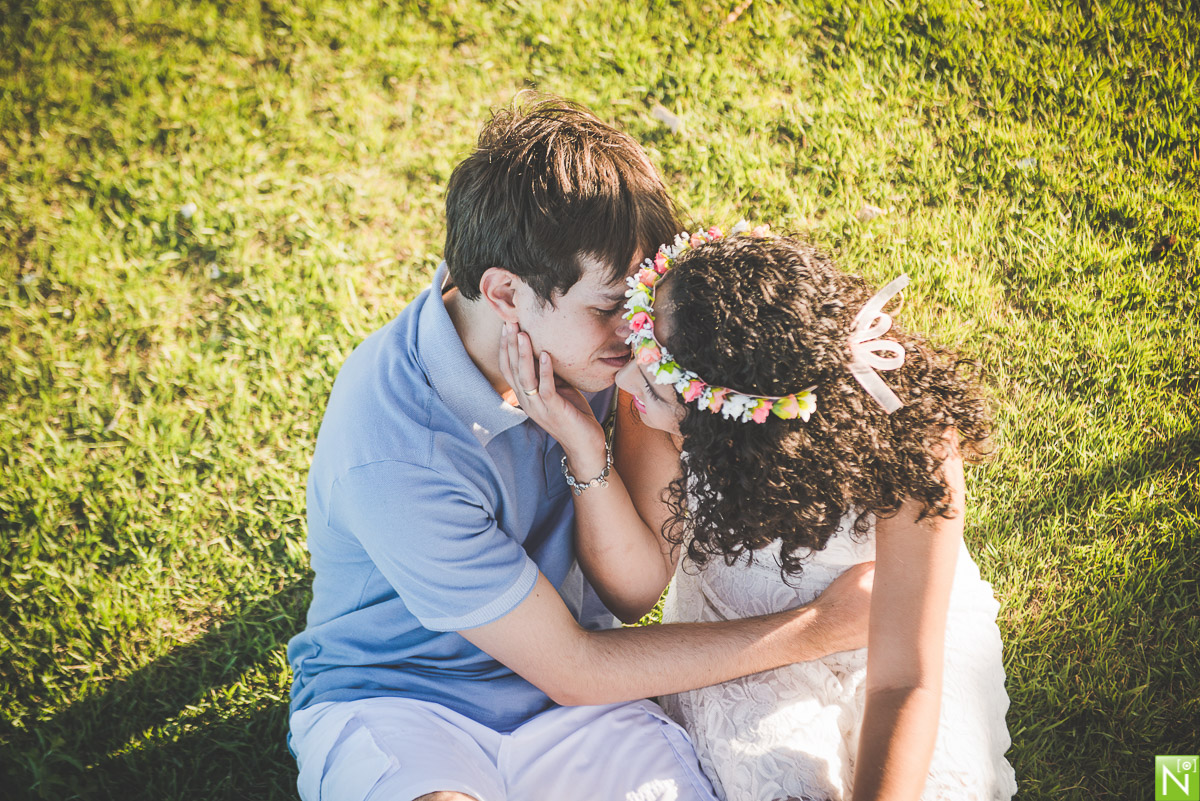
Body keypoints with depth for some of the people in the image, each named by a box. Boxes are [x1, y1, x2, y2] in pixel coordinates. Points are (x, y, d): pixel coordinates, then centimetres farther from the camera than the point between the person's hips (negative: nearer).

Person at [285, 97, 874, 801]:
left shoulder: (571, 342, -12)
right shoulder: (394, 455, -29)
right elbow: (572, 670, -19)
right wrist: (821, 629, -17)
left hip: (569, 712, 5)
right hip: (394, 703, -4)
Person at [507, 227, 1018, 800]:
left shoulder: (906, 437, -33)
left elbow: (905, 681, -32)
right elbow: (635, 585, -21)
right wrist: (585, 451, -37)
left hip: (904, 623, 0)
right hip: (738, 627, 1)